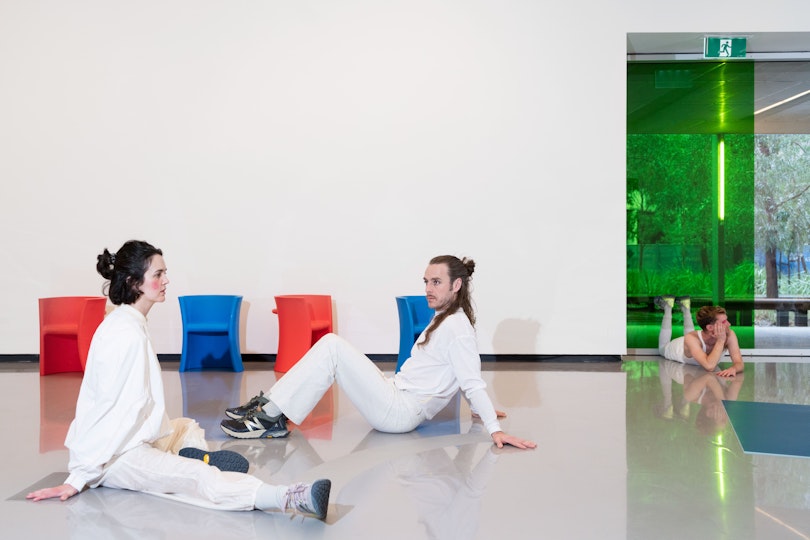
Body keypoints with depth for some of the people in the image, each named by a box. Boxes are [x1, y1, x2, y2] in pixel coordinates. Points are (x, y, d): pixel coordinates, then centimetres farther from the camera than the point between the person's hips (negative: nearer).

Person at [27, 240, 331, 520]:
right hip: (116, 456, -11)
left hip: (131, 439, 11)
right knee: (198, 477, -30)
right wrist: (78, 478, -20)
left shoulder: (124, 324, 10)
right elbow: (111, 408, -21)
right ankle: (291, 499, -48)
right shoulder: (127, 334, -19)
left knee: (189, 429, 29)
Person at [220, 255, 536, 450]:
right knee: (330, 346, 4)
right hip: (395, 396, 10)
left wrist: (494, 428, -24)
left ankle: (271, 418, -12)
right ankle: (268, 406, 0)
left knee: (332, 346, -14)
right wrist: (483, 410, 25)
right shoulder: (444, 319, 16)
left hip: (399, 411, -10)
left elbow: (472, 383, -17)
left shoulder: (457, 327, -13)